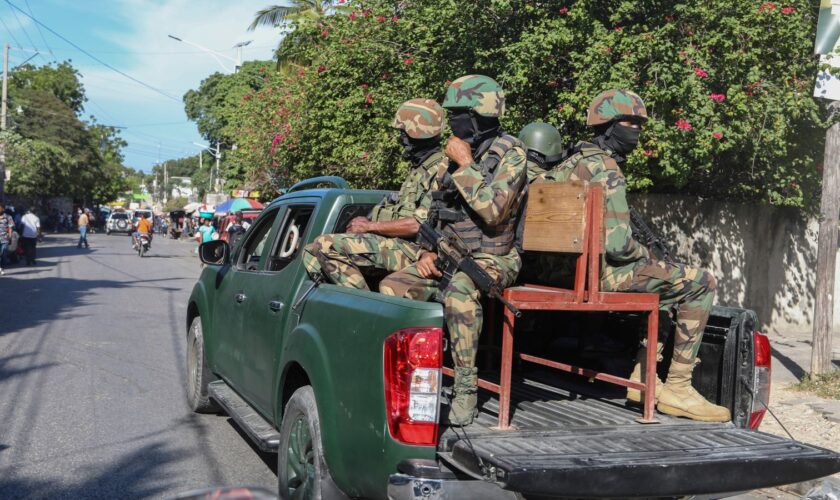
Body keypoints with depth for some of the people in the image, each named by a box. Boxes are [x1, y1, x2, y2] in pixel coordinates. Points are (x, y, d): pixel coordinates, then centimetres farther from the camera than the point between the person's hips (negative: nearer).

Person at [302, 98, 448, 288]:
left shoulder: (440, 169, -12)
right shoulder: (419, 168, 21)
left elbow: (418, 224, -21)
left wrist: (370, 226, -12)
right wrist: (367, 222, 9)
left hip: (411, 249, -10)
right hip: (395, 244, 10)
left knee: (325, 246, -22)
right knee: (313, 251, 3)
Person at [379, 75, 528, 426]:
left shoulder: (510, 154, -9)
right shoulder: (457, 155, 13)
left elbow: (492, 212, -23)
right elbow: (437, 213, 19)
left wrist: (465, 164, -17)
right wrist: (428, 252, 3)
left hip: (491, 259, -7)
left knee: (459, 291, -38)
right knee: (392, 286, -13)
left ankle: (466, 387, -26)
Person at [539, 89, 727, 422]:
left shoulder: (573, 161, 11)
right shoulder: (607, 172, -18)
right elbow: (617, 244, -25)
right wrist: (645, 255, -1)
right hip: (601, 271, -10)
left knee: (668, 279, 30)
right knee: (701, 284, -7)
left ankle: (643, 377, 27)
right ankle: (677, 389, -3)